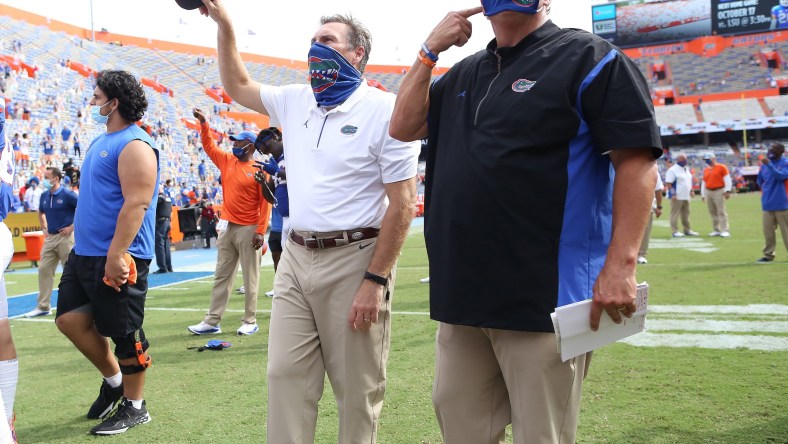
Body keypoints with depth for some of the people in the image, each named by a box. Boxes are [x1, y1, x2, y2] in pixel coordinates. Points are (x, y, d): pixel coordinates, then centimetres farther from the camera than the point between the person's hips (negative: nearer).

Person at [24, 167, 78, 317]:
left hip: (65, 237, -7)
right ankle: (43, 307, 10)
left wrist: (73, 226, -13)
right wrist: (44, 228, 16)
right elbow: (41, 213, 28)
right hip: (50, 237, 7)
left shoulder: (67, 195, -11)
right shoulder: (44, 196, 9)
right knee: (44, 270, 4)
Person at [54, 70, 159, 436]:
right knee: (69, 318, 13)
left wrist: (115, 255, -28)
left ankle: (134, 407, 15)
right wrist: (80, 238, 22)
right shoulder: (102, 141, 16)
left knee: (125, 333, 1)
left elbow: (136, 204, -24)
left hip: (116, 258, -10)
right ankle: (113, 379, 30)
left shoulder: (133, 145, -15)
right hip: (84, 254, 10)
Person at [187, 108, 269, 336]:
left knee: (250, 278, 0)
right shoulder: (227, 161, 10)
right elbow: (209, 146, 16)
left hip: (248, 230, -7)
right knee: (221, 276, 8)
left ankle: (250, 321, 7)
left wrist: (260, 231, -17)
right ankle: (212, 321, 12)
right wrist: (203, 123, 1)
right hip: (227, 228, 7)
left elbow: (265, 203, -12)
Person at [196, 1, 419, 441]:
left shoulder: (386, 109, -8)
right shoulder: (295, 102, 12)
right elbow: (238, 86, 28)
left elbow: (403, 203, -13)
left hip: (354, 260, -6)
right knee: (285, 376, 7)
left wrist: (376, 281, -18)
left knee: (358, 390, 4)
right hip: (296, 257, 6)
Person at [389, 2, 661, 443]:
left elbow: (637, 162, -11)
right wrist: (430, 50, 9)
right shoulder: (464, 74, 18)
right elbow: (404, 127, 16)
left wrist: (621, 264, -21)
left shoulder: (590, 59, -4)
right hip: (464, 290, 7)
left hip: (544, 295, -7)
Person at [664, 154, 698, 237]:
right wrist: (673, 194, -22)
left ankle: (687, 230, 21)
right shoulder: (672, 170, -12)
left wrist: (691, 190, 17)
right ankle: (675, 231, -4)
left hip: (686, 196, 8)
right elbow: (668, 183, -16)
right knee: (675, 214, -6)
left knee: (686, 214, 13)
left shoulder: (687, 169, 14)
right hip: (677, 197, -8)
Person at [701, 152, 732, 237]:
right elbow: (703, 182, 20)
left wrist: (727, 191, -11)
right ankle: (716, 230, 13)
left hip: (719, 191, -6)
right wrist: (703, 194, 19)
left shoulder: (721, 167, -1)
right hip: (708, 192, 6)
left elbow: (727, 179, -5)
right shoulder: (705, 170, 15)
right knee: (712, 212, 7)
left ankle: (725, 231, -9)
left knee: (721, 211, -8)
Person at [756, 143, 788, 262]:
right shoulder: (765, 164, 10)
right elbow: (760, 180, 22)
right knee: (767, 230, 8)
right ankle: (768, 254, 15)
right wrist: (766, 192, 13)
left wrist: (769, 165, -31)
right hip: (767, 203, 5)